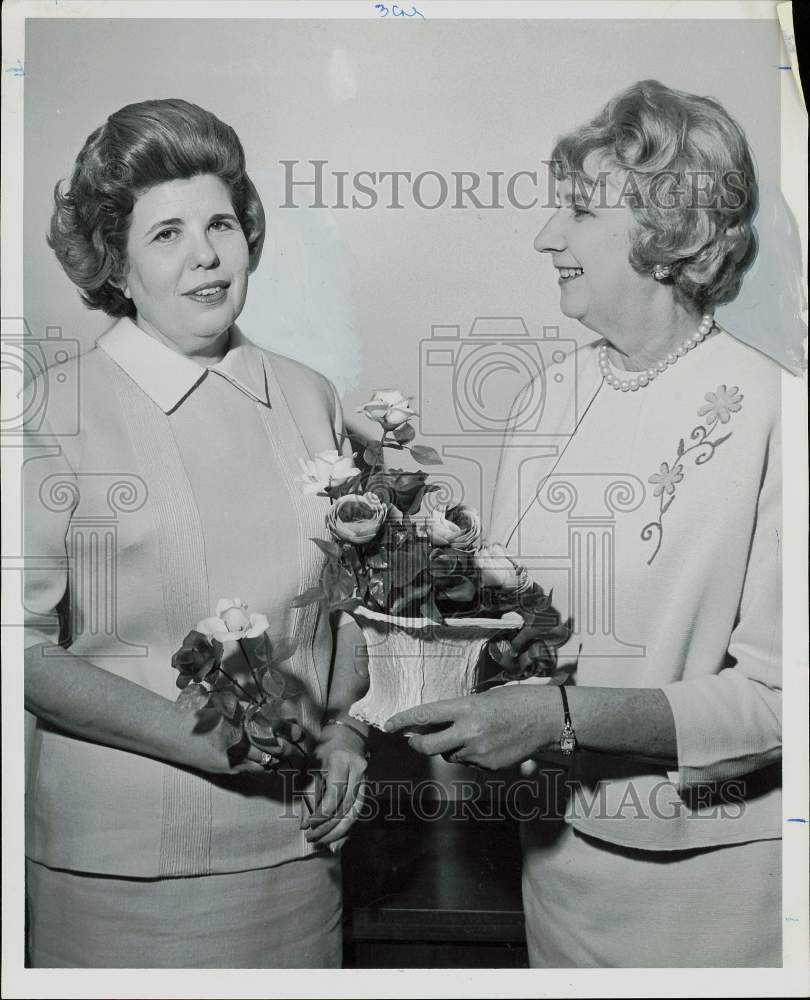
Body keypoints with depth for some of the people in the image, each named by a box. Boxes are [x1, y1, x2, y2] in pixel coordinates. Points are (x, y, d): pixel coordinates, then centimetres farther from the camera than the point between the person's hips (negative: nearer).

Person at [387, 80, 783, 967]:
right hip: (563, 839, 5)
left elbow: (775, 694, -19)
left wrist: (564, 715, -26)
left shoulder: (762, 410, -17)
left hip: (714, 862, -4)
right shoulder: (550, 399, -1)